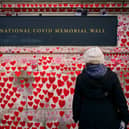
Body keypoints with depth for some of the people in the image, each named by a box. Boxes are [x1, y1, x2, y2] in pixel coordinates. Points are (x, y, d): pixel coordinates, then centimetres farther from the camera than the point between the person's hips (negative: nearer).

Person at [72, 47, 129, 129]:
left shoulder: (81, 78, -8)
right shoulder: (112, 76, -9)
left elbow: (76, 100, -1)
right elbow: (120, 99, -6)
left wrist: (76, 117, 13)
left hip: (87, 120, 1)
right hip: (108, 121, 0)